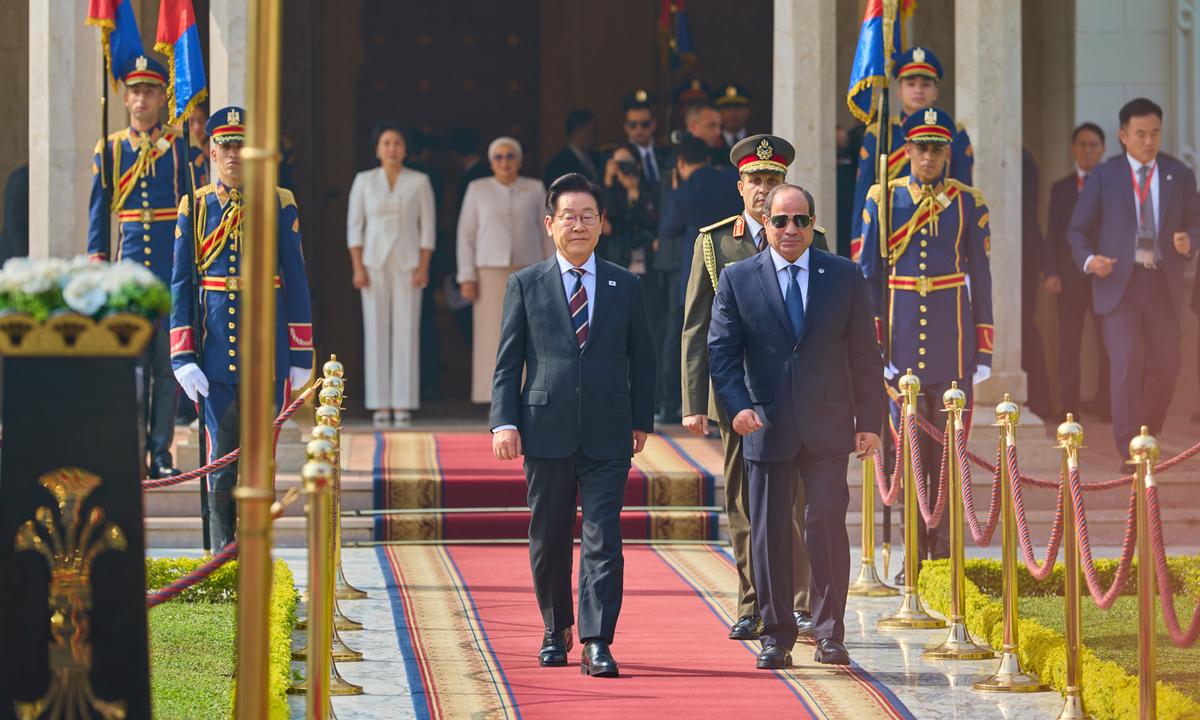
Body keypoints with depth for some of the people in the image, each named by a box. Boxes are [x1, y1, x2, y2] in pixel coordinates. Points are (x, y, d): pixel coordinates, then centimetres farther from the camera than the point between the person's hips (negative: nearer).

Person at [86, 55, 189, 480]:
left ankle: (161, 452, 6)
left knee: (167, 363, 1)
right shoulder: (109, 150, 7)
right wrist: (96, 258, 2)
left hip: (172, 269, -1)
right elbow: (99, 210, 10)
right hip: (129, 268, 1)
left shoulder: (181, 146, 4)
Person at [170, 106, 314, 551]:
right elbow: (180, 285, 4)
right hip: (216, 345, 0)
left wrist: (301, 356, 1)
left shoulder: (279, 205, 3)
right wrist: (183, 358, -4)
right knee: (222, 448, 2)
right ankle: (222, 545, 10)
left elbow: (296, 281, 4)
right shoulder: (195, 208, 4)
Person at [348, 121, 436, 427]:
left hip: (407, 262, -1)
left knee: (407, 331, -4)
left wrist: (423, 267, -6)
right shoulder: (364, 181, 3)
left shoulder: (419, 181, 2)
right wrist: (358, 268, -5)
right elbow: (354, 225, 4)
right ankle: (380, 405, 1)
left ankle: (402, 405, -1)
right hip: (375, 262, 1)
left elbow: (428, 225, 2)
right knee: (376, 331, -1)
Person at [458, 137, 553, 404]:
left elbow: (547, 233, 11)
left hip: (528, 270, 1)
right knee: (494, 335, -6)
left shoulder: (535, 189, 9)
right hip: (491, 270, -1)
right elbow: (465, 234, 6)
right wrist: (467, 277, -2)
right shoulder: (478, 189, 7)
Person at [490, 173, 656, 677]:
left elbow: (642, 359, 14)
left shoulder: (625, 287, 9)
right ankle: (556, 631, 25)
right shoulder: (525, 286, 6)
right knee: (548, 540, 8)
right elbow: (507, 362, 4)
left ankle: (597, 643, -9)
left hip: (608, 434, 0)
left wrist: (641, 421, 8)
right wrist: (505, 422, -6)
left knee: (603, 540, -8)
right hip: (547, 430, 0)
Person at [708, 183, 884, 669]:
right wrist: (737, 406, -16)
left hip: (827, 427, 0)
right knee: (770, 531, 3)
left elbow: (864, 353, 7)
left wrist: (869, 421, 2)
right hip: (767, 426, 0)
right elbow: (721, 351, 0)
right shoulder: (737, 279, 4)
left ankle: (829, 634, 1)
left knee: (827, 523, -8)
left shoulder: (844, 276, 5)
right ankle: (776, 636, 13)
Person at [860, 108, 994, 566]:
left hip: (952, 332, 0)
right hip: (902, 329, 0)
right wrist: (871, 343, -2)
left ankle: (945, 552, 8)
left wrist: (984, 350, 0)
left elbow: (981, 276, 4)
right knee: (909, 443, 2)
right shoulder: (884, 198, 2)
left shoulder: (968, 203, 2)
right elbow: (869, 273, 4)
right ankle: (916, 554, 8)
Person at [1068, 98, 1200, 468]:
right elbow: (1078, 229, 7)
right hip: (1119, 284, -3)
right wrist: (1089, 260, -14)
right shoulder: (1104, 176, 5)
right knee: (1126, 363, -14)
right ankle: (1130, 450, -10)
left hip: (1163, 285, 3)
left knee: (1165, 367, 4)